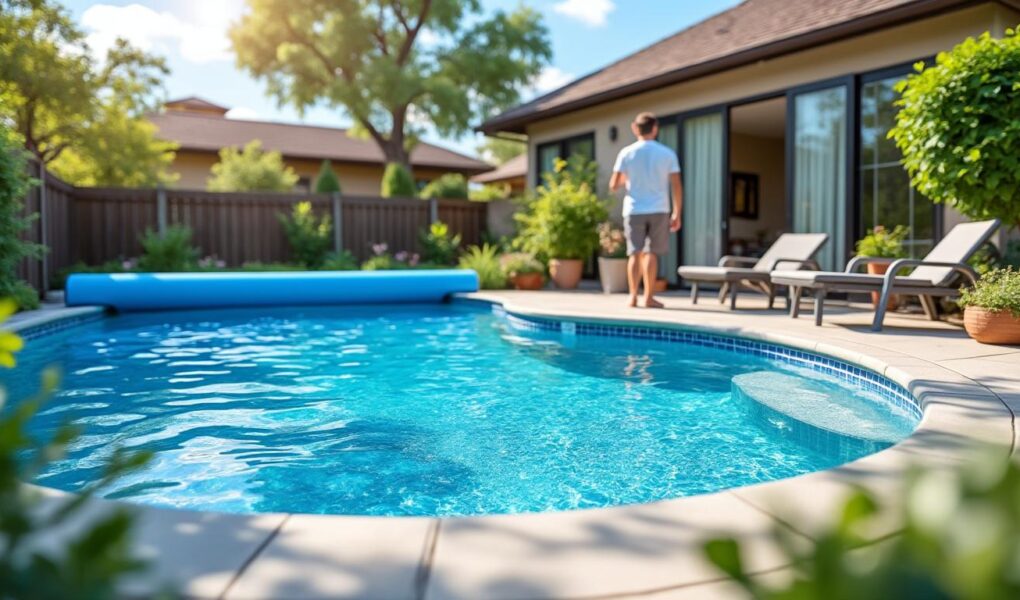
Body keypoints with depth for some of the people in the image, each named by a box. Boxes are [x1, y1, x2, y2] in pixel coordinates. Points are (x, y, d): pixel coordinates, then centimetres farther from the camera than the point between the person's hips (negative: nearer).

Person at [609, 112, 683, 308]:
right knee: (651, 253, 4)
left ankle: (633, 296, 0)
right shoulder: (667, 153, 2)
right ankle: (649, 297, 3)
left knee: (635, 253, 5)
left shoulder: (626, 153, 2)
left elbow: (614, 185, 0)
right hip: (659, 210, 0)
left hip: (634, 210, 0)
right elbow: (676, 186, -1)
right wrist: (677, 214, 5)